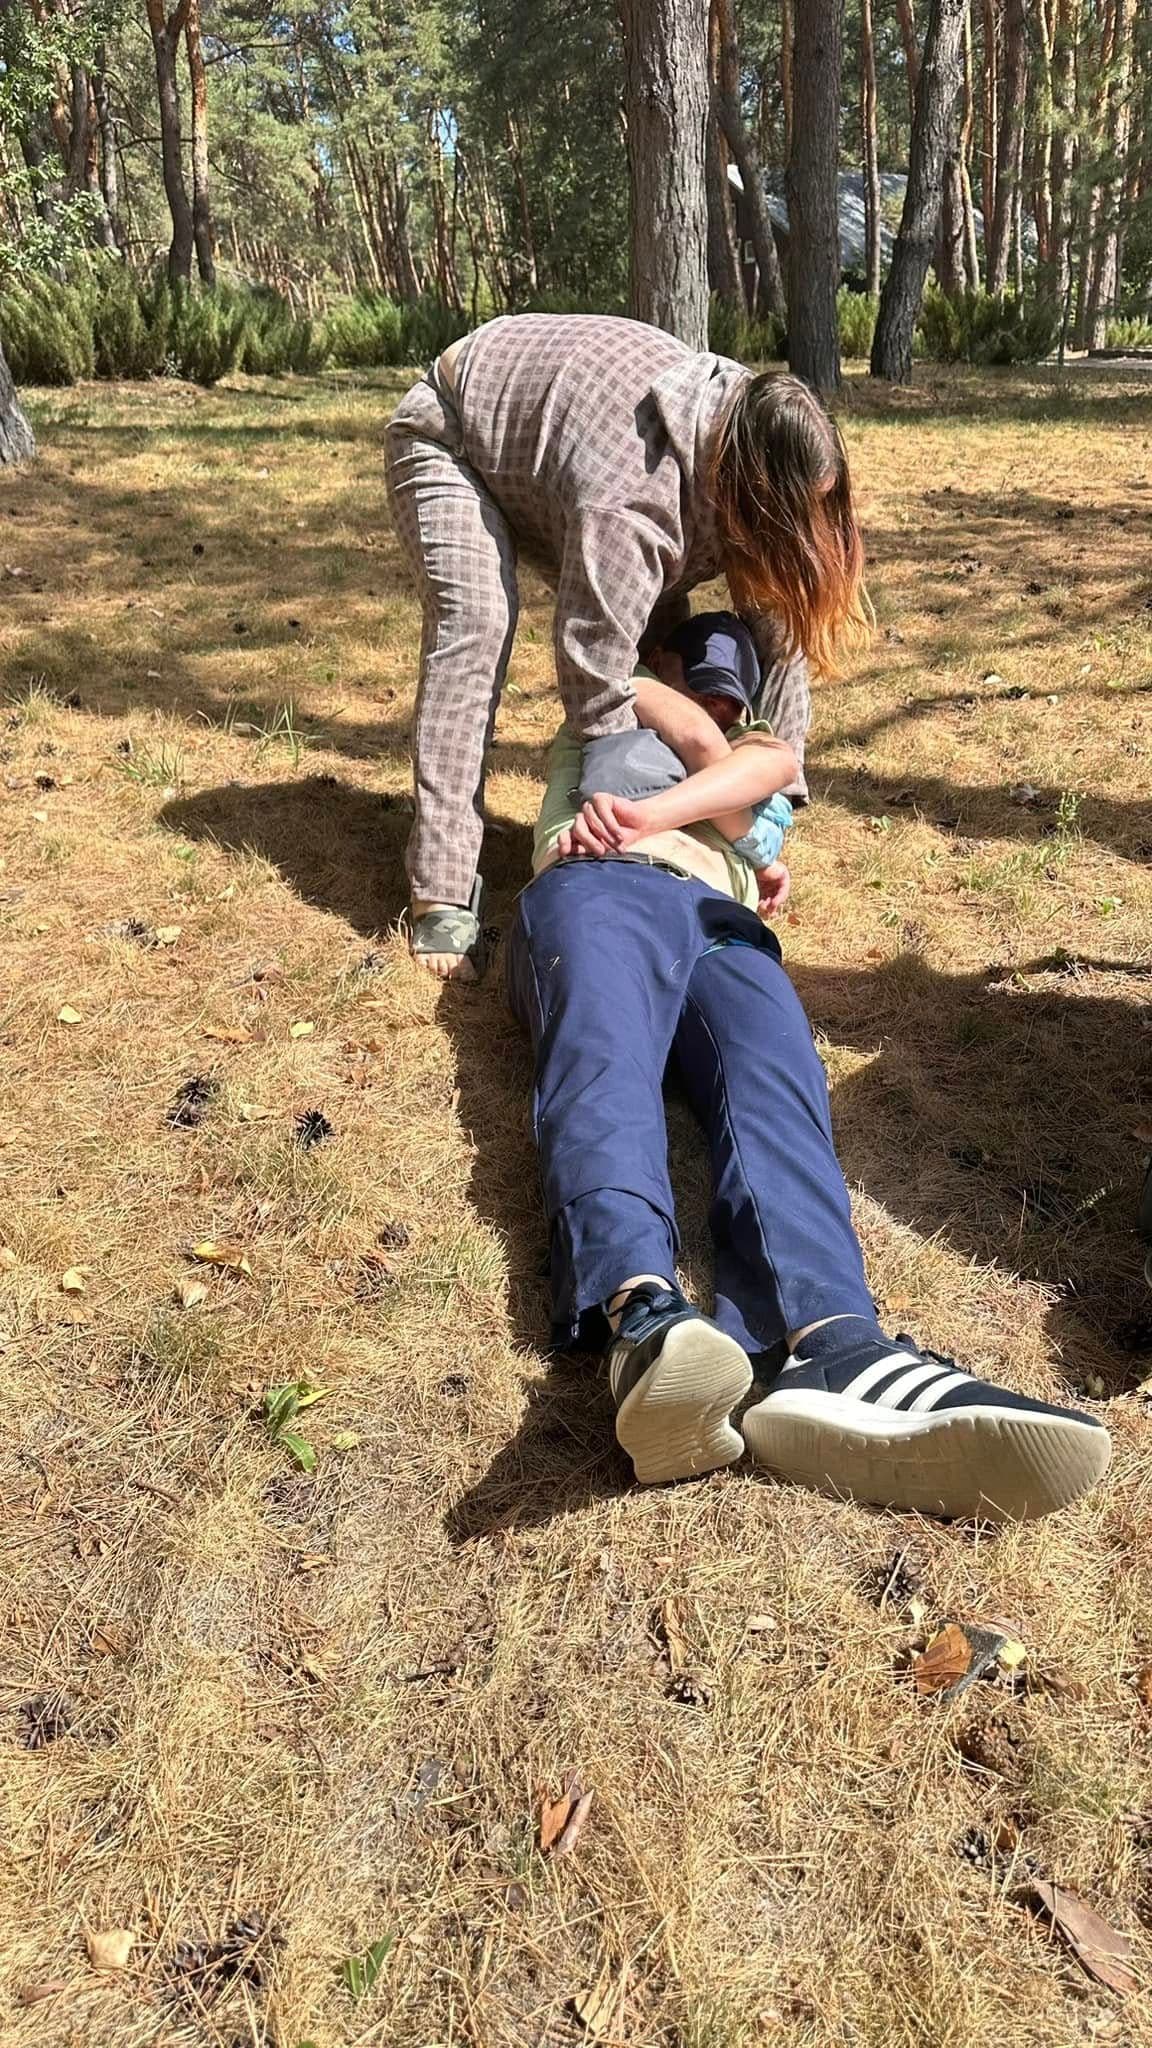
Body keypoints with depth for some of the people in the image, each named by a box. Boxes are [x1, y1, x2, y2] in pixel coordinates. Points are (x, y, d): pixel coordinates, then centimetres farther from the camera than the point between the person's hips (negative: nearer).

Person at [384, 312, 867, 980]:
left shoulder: (754, 423, -19)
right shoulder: (631, 503, -43)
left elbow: (779, 623, -17)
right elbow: (598, 682, -43)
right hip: (450, 435, -7)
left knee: (658, 627, -5)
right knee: (478, 624, -28)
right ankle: (442, 892, -27)